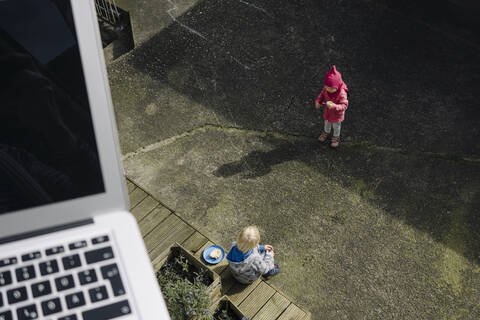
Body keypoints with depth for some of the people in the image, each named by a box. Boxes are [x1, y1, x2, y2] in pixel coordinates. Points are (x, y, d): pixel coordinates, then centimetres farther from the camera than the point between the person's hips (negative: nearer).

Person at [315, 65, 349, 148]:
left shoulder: (342, 93, -40)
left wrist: (334, 106, -52)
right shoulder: (326, 89, -23)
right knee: (327, 123, 32)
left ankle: (336, 137, 52)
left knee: (336, 126, 24)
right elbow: (322, 94, -1)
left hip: (337, 114, -4)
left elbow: (344, 105, -38)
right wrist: (318, 101, -17)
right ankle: (326, 132, 62)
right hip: (327, 112, 4)